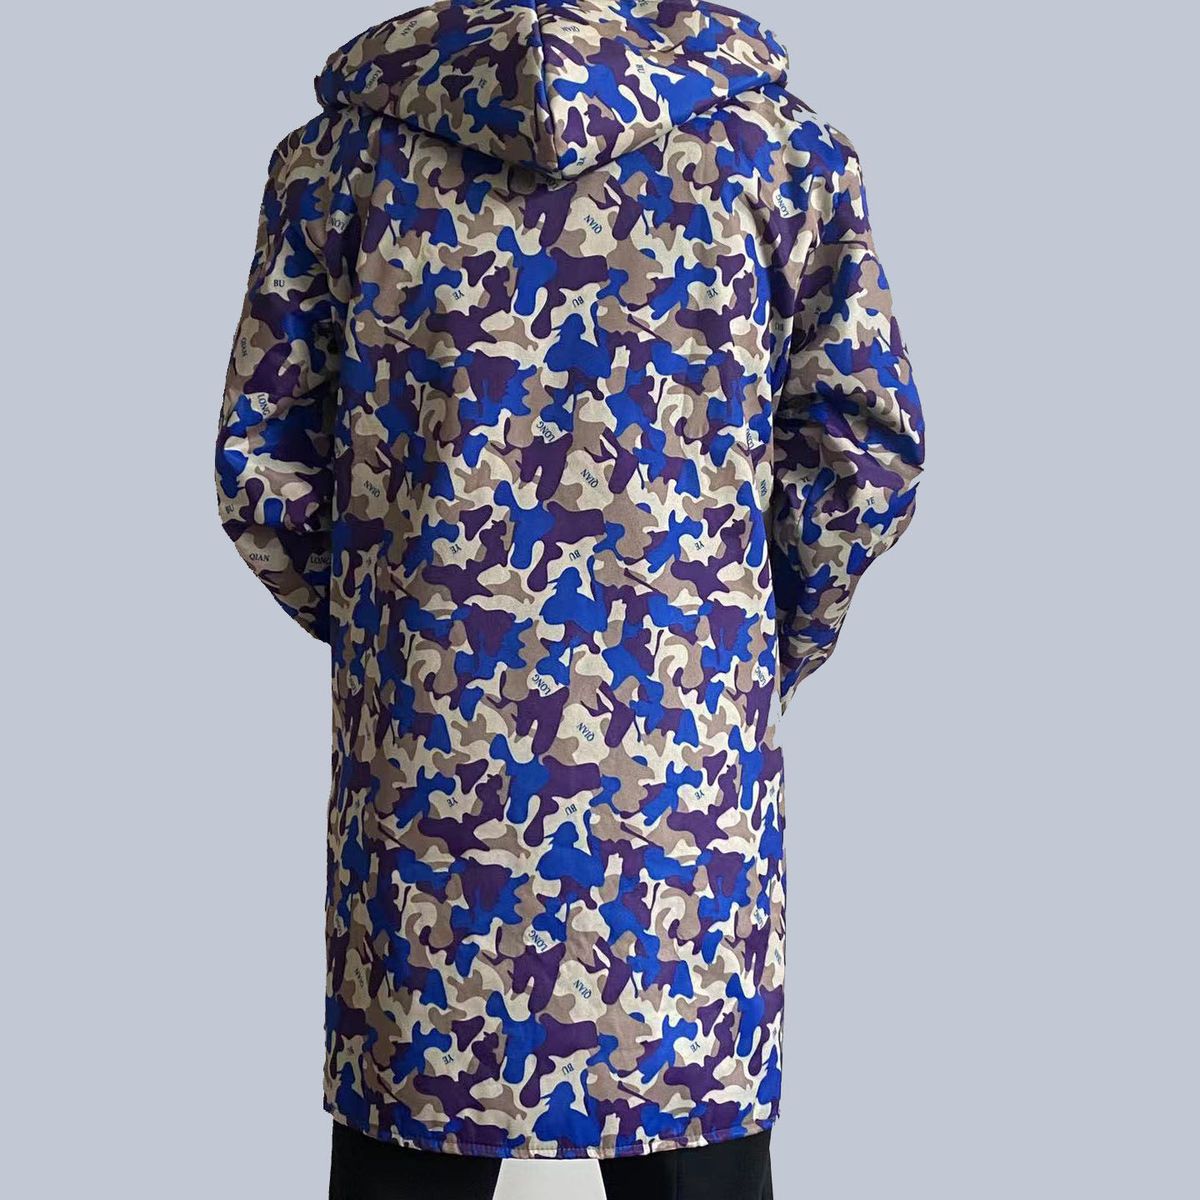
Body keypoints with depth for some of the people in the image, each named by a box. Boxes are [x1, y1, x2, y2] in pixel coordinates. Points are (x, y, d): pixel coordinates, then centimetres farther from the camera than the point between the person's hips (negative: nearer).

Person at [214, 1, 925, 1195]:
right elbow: (867, 452, -1)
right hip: (688, 753, 0)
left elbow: (258, 464, 2)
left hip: (424, 744, 1)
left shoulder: (345, 138, 0)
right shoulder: (768, 134, -2)